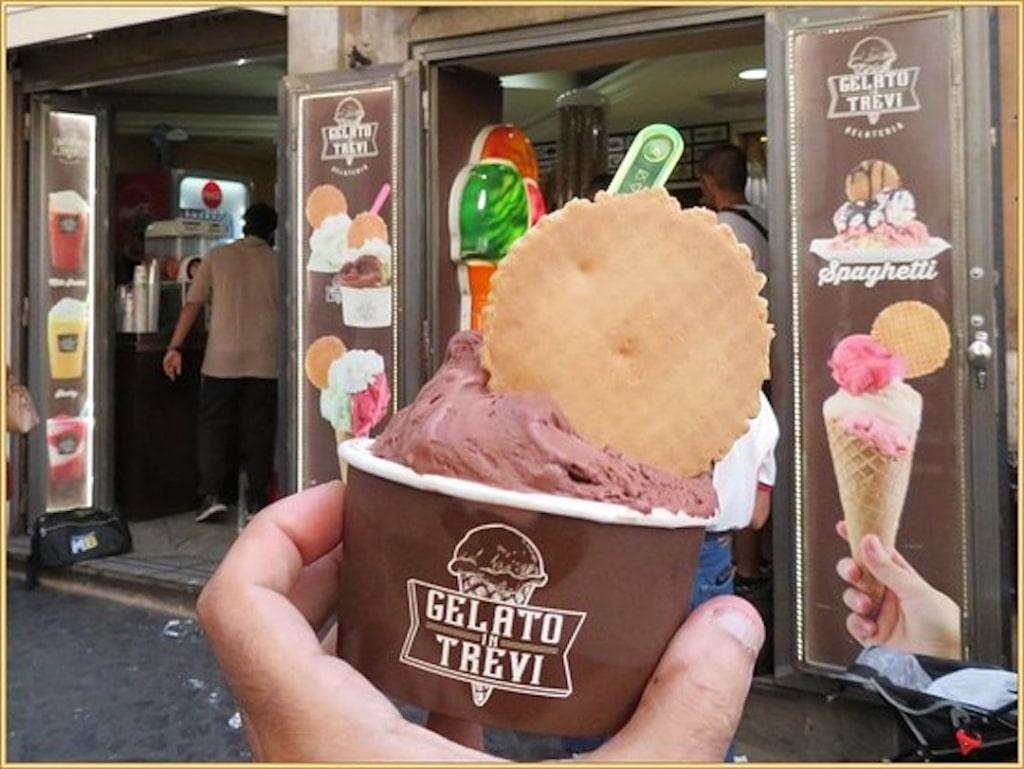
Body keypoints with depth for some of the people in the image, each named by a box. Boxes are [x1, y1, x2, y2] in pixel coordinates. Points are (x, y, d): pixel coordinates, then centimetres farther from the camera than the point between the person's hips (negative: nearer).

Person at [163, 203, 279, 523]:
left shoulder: (218, 256, 3)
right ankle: (257, 498, 11)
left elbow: (193, 303, -1)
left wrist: (175, 347, -1)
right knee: (258, 428, 8)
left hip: (222, 359, 0)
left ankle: (211, 494, 3)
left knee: (214, 425, 10)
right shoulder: (277, 262, 3)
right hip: (265, 361, 1)